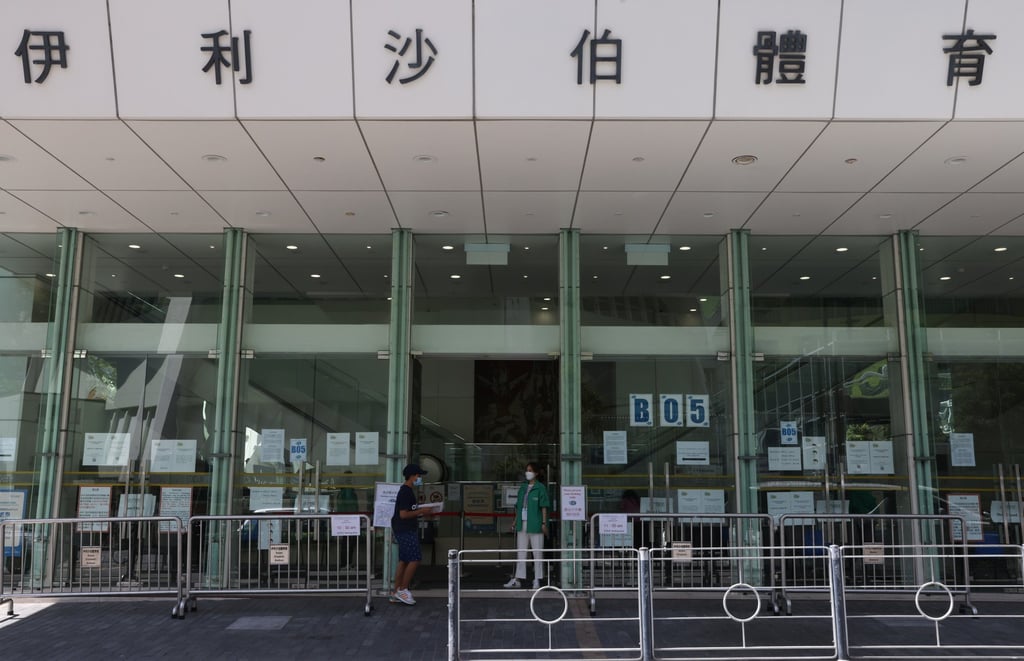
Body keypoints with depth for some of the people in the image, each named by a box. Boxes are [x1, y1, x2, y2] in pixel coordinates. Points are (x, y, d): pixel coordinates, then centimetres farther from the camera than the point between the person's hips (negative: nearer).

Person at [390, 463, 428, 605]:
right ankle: (402, 590, -1)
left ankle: (396, 593, 14)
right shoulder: (406, 492, -16)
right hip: (405, 531, -10)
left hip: (406, 530, 10)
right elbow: (403, 514, -22)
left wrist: (419, 512, 10)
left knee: (404, 561, 11)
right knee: (415, 559, -8)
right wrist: (420, 511, -15)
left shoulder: (407, 491, 15)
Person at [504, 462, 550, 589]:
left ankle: (537, 580, 8)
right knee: (520, 552, 8)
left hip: (535, 525, -6)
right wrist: (515, 522, 12)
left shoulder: (540, 488, -3)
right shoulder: (522, 487, 14)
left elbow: (544, 507, -6)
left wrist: (544, 523, -12)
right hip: (522, 524, 6)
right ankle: (518, 579, 12)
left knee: (537, 552, 1)